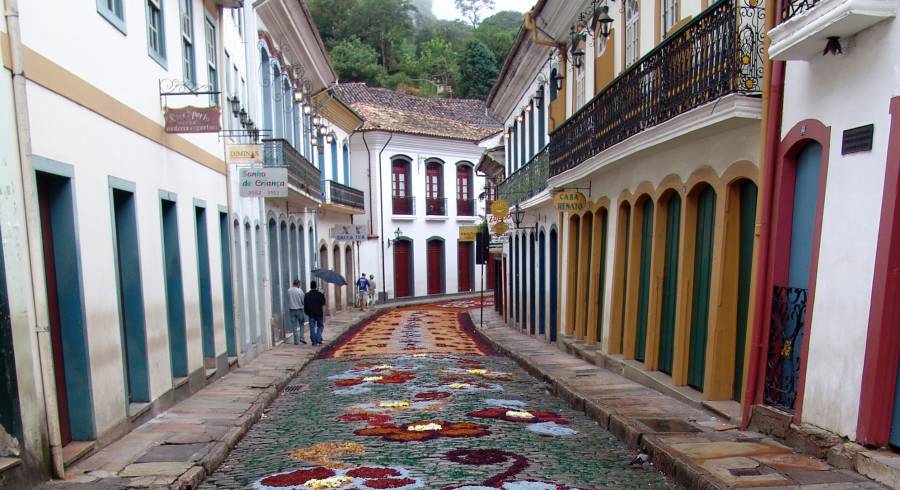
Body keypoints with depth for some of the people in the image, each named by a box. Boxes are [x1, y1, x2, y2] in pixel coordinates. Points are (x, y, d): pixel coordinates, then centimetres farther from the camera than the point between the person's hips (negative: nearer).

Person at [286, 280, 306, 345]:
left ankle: (296, 341, 8)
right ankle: (301, 337, 2)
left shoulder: (289, 291, -2)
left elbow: (288, 300, 3)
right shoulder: (299, 291, -11)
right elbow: (303, 301, -7)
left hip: (291, 310, 3)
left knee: (294, 326, 6)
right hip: (299, 309, -3)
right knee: (302, 324, 14)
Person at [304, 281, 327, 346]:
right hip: (319, 314, -1)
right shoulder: (320, 295, -4)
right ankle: (318, 339, -3)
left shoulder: (307, 295, -1)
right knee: (320, 326, 13)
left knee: (312, 328, 7)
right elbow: (323, 306, -2)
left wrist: (307, 313, 14)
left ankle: (314, 341, 6)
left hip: (311, 314, 1)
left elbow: (305, 306, 2)